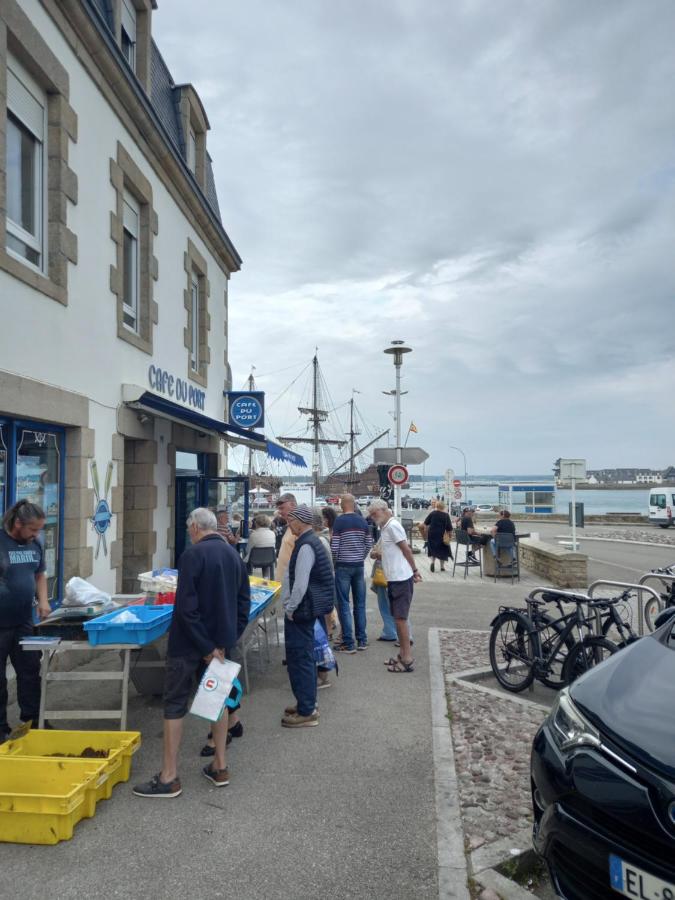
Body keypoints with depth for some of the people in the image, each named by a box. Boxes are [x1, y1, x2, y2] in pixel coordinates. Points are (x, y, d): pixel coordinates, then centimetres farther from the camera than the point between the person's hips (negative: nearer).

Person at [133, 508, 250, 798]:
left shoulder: (193, 554, -17)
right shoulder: (234, 555, 6)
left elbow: (186, 606, -22)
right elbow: (244, 601, 9)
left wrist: (206, 647, -17)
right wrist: (229, 638, 7)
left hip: (189, 642, -7)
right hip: (220, 640, 7)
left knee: (175, 704, 4)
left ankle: (169, 778, 10)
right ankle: (220, 767, 24)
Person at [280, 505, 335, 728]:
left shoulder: (306, 546, -20)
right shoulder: (310, 541, 11)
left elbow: (300, 584, -24)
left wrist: (290, 609, -14)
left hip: (300, 611, -10)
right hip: (305, 609, 10)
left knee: (300, 659, -2)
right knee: (304, 657, 20)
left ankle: (306, 712, 7)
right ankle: (307, 703, 33)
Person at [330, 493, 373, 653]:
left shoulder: (339, 521, -12)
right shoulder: (363, 521, 3)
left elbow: (334, 546, -13)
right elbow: (369, 545, 6)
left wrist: (334, 562, 4)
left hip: (343, 567, -5)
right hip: (359, 566, 5)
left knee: (344, 605, 1)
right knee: (360, 603, 12)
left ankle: (348, 643, 2)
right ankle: (362, 640, 18)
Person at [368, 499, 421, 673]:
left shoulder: (393, 525, -14)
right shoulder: (385, 527, 14)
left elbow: (406, 550, -12)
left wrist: (415, 571, -6)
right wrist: (379, 555, 4)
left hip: (401, 579, -9)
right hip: (394, 579, 9)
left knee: (400, 618, -5)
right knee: (397, 618, 14)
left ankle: (407, 660, 0)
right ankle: (403, 655, 24)